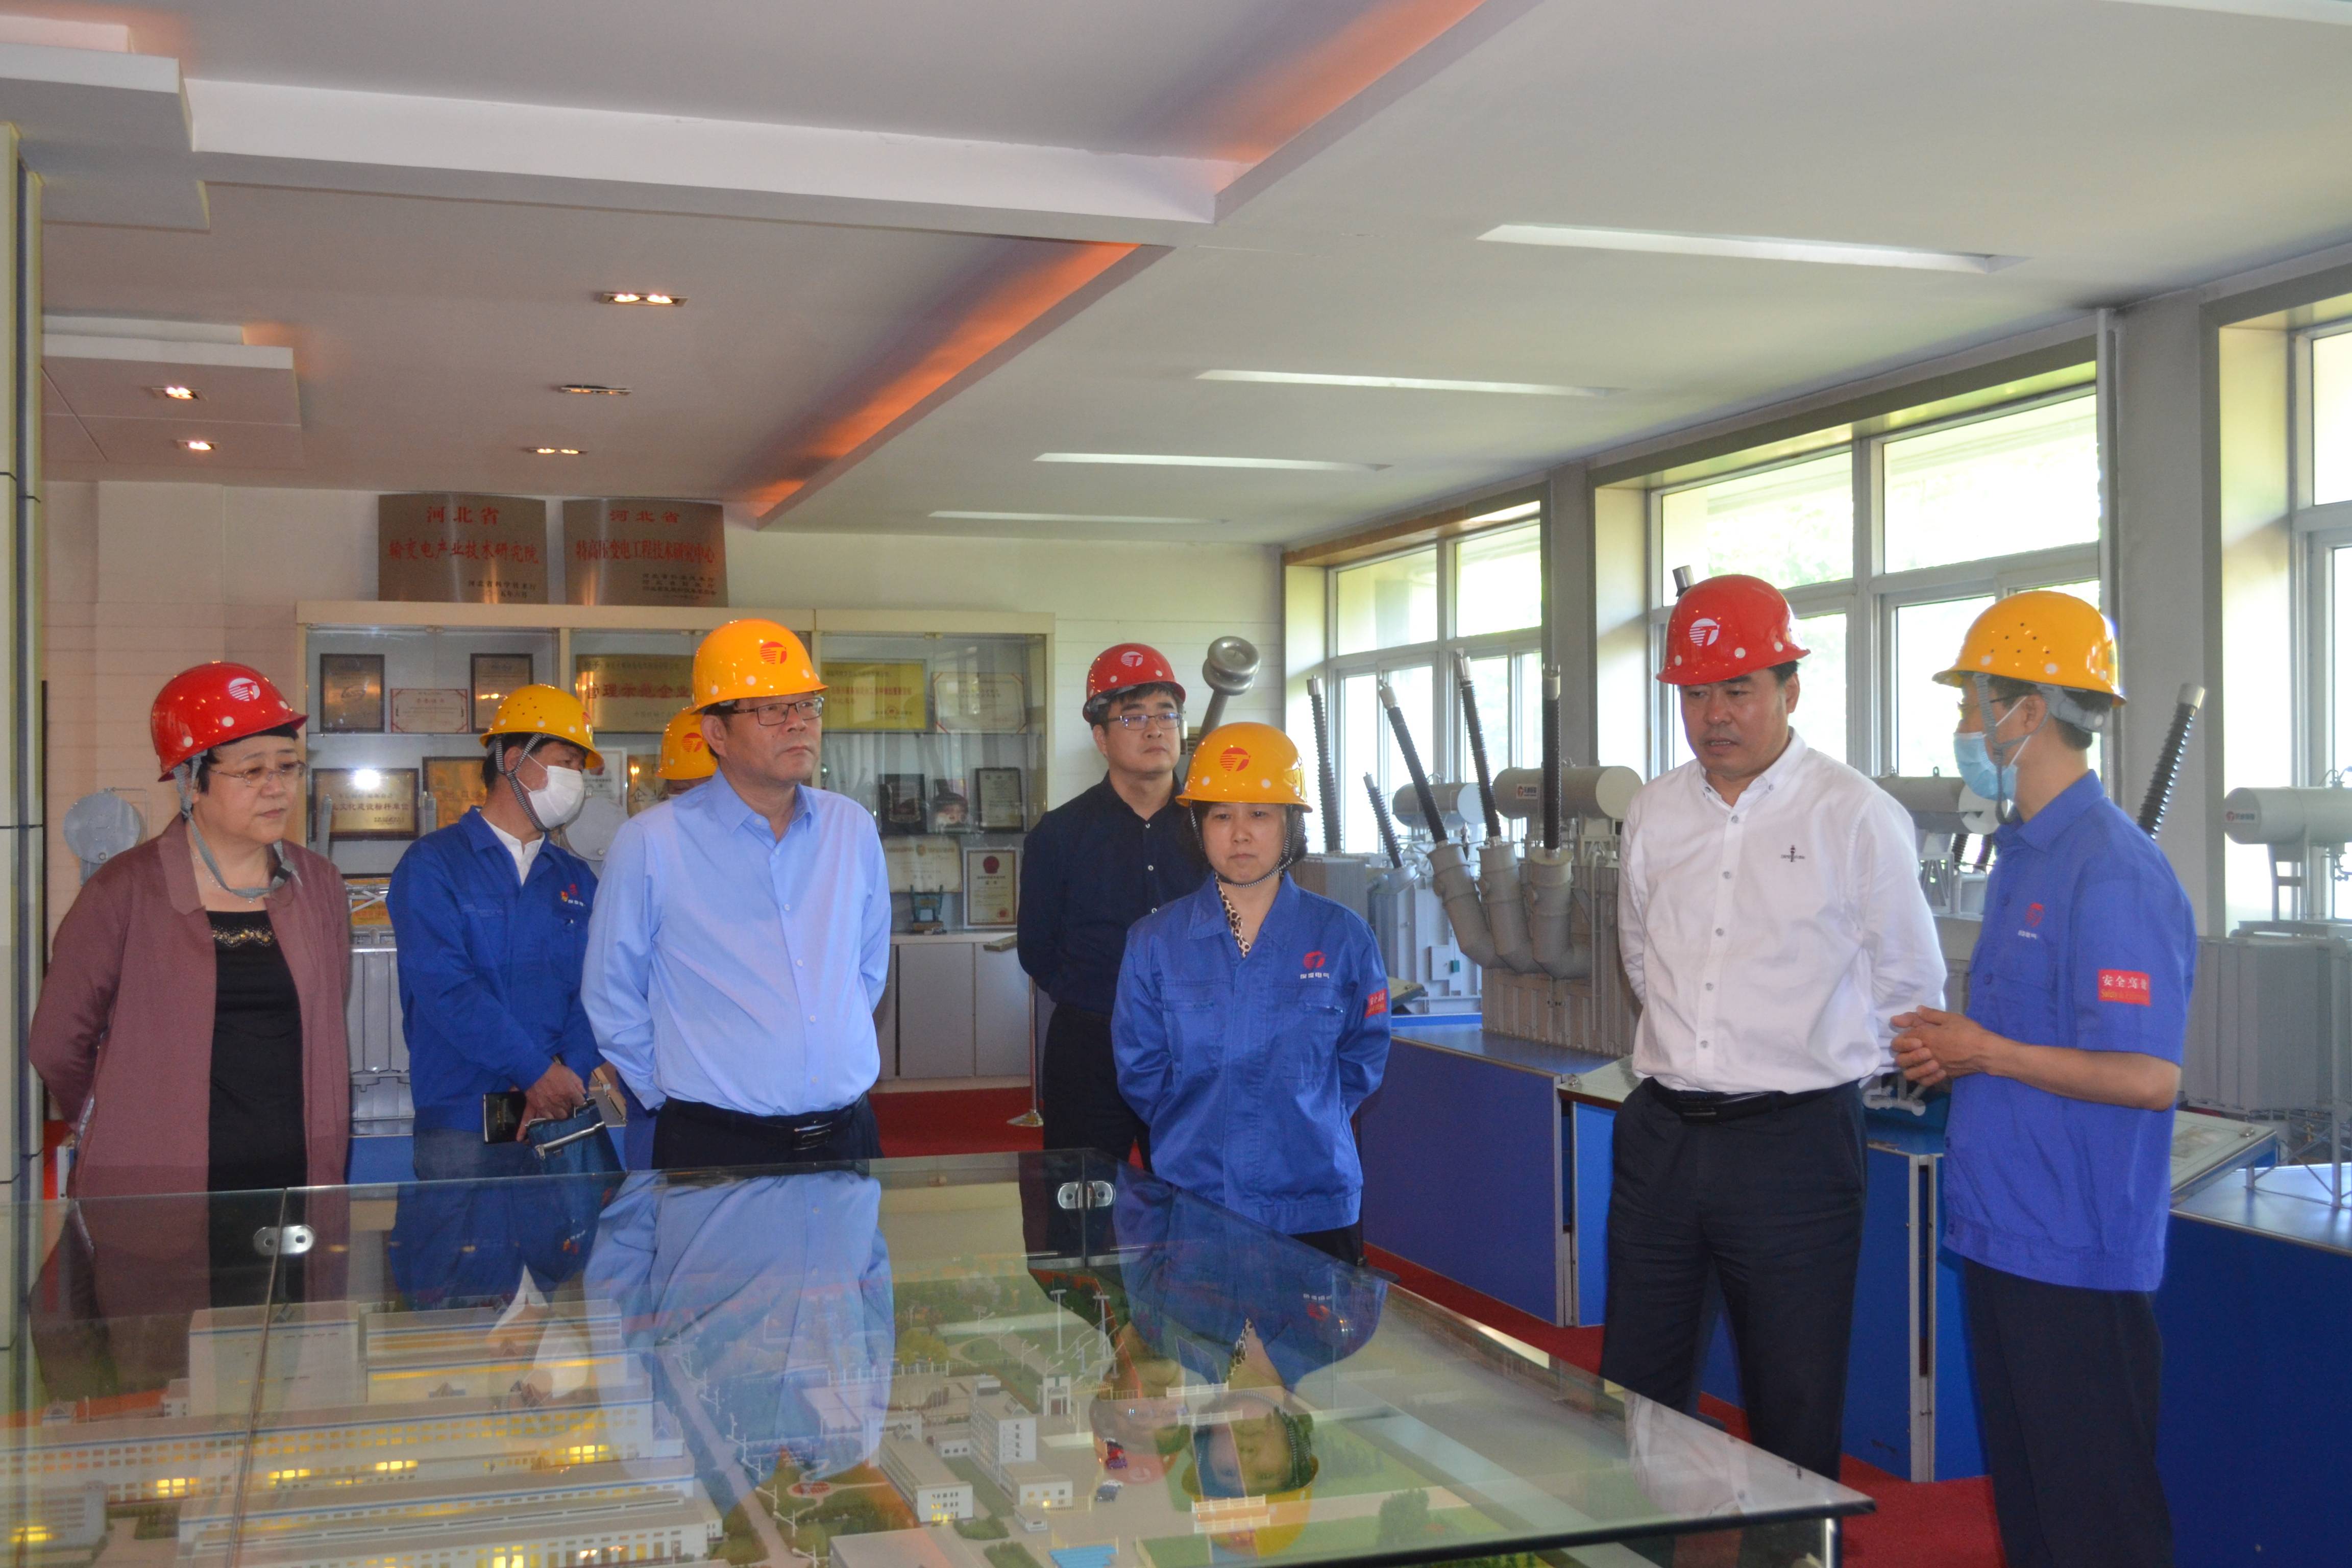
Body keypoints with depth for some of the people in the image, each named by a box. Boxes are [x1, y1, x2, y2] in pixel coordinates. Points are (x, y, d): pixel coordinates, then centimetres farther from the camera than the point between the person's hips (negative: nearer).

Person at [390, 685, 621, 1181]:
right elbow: (446, 986, -13)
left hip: (569, 1123, 4)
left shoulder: (577, 878, 15)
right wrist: (537, 1070, -16)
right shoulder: (432, 864, -1)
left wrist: (568, 1073, -13)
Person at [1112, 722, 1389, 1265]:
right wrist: (1194, 1125, 1)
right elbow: (1140, 1068, 6)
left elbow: (1364, 1057, 6)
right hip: (1191, 1195, 0)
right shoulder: (1155, 941, 2)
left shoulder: (1342, 936, 0)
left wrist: (1307, 1118, 0)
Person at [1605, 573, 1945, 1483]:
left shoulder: (1856, 817, -6)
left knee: (1795, 1409, 5)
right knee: (1633, 1395, 12)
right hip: (1661, 1134, 5)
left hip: (1795, 1144, -4)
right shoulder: (1655, 814, 8)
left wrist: (1822, 1067, 9)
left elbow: (1910, 988, 2)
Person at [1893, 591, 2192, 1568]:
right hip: (2003, 1232, 10)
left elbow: (2149, 1076, -23)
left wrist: (1984, 1052, -15)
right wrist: (1952, 1053, 4)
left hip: (2078, 1257, -9)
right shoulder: (2023, 853, 12)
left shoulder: (2114, 871, -18)